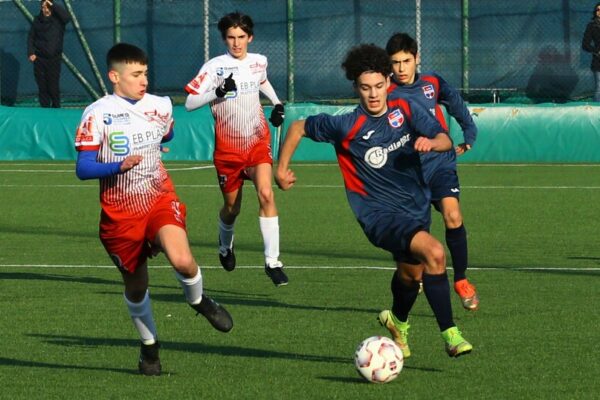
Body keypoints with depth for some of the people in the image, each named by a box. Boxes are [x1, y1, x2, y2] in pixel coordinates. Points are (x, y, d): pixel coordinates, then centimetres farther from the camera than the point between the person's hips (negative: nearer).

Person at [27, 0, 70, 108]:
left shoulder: (58, 19, 0)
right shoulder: (37, 20, 6)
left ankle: (56, 109, 7)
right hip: (39, 58, 2)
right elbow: (31, 37, 9)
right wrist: (31, 53, -3)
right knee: (42, 87, 2)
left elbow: (66, 17, -22)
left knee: (53, 86, -5)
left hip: (54, 58, -2)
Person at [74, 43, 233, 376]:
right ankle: (149, 345, 34)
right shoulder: (97, 114, -8)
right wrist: (119, 166, -27)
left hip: (160, 201, 1)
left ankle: (198, 300, 9)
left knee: (182, 260, -25)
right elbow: (83, 168, -14)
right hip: (120, 212, -1)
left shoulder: (161, 106, 5)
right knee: (136, 285, 9)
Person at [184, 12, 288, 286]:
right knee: (232, 207, 11)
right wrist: (218, 92, -30)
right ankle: (225, 245, 46)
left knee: (266, 194, -21)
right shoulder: (214, 67, -11)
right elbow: (189, 102, -17)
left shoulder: (258, 62, 2)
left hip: (258, 142, 1)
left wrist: (277, 104, 14)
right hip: (228, 148, -1)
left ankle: (272, 261, -21)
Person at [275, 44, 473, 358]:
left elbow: (445, 140, -8)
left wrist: (431, 142, -30)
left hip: (416, 208, 6)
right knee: (434, 252, -29)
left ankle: (398, 321, 59)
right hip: (379, 214, -6)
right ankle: (450, 335, -27)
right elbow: (299, 127, 4)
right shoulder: (346, 126, -11)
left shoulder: (405, 111, -2)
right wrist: (281, 169, 4)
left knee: (411, 273, 25)